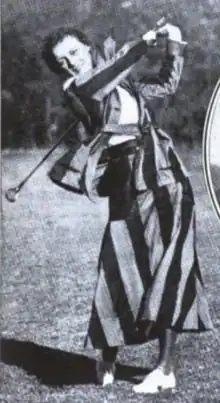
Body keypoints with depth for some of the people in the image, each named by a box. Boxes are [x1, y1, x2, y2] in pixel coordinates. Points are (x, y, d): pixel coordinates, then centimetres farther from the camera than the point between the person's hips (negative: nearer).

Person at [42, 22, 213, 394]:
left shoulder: (123, 82, 17)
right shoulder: (74, 89, 3)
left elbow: (166, 84, 31)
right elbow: (98, 85, -18)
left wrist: (173, 45, 17)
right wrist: (141, 46, -15)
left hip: (166, 184, 3)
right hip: (129, 190, -3)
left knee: (167, 273, -2)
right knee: (118, 273, -4)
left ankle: (165, 367, 4)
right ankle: (107, 357, 18)